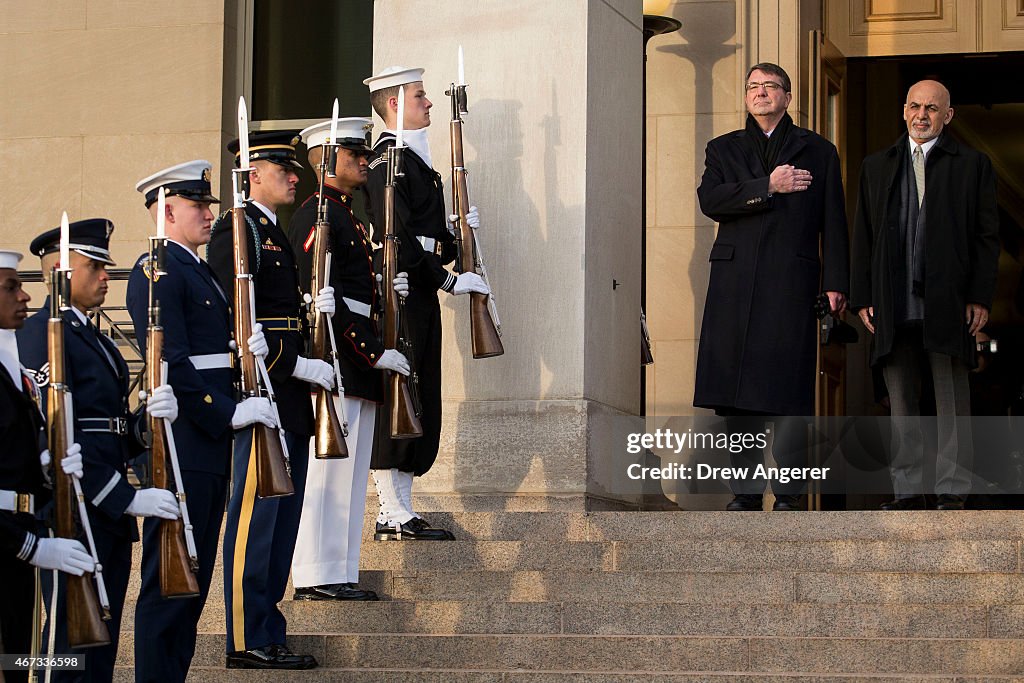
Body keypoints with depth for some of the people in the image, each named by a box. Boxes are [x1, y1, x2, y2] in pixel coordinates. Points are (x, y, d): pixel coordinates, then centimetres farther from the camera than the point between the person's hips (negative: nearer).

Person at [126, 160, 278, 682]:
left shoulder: (198, 270, 19)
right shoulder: (156, 272, -12)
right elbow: (170, 364, -19)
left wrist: (247, 348, 4)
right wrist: (226, 414, -19)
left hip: (210, 447, 10)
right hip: (181, 448, -10)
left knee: (194, 581, 13)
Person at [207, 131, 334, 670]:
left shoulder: (273, 233, 21)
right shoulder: (237, 231, -10)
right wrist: (300, 366, -18)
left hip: (289, 403, 10)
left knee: (281, 521, 11)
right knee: (255, 517, -7)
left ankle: (267, 634, 16)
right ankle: (247, 641, -4)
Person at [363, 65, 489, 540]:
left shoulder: (414, 159, 22)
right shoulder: (389, 159, -10)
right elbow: (397, 238, -19)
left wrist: (455, 233, 5)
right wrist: (449, 280, -17)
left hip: (419, 301, 10)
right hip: (399, 299, -10)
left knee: (421, 409, 10)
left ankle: (401, 511, 14)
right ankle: (394, 517, -7)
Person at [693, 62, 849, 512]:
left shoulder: (818, 152, 15)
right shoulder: (723, 149, 18)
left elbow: (833, 222, 9)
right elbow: (709, 199, -1)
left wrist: (835, 283, 0)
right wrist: (768, 186, -9)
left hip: (791, 280, -2)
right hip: (735, 281, 2)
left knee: (787, 387, -7)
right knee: (737, 388, -1)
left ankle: (788, 493, -3)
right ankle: (746, 490, 5)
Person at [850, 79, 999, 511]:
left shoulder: (972, 165, 7)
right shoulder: (877, 167, 16)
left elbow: (987, 235, 3)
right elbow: (863, 237, 14)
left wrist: (980, 297, -6)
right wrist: (863, 297, 5)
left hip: (948, 304, -3)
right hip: (893, 305, 3)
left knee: (952, 399, 0)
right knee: (900, 401, 5)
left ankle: (953, 491, 5)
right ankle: (908, 489, 11)